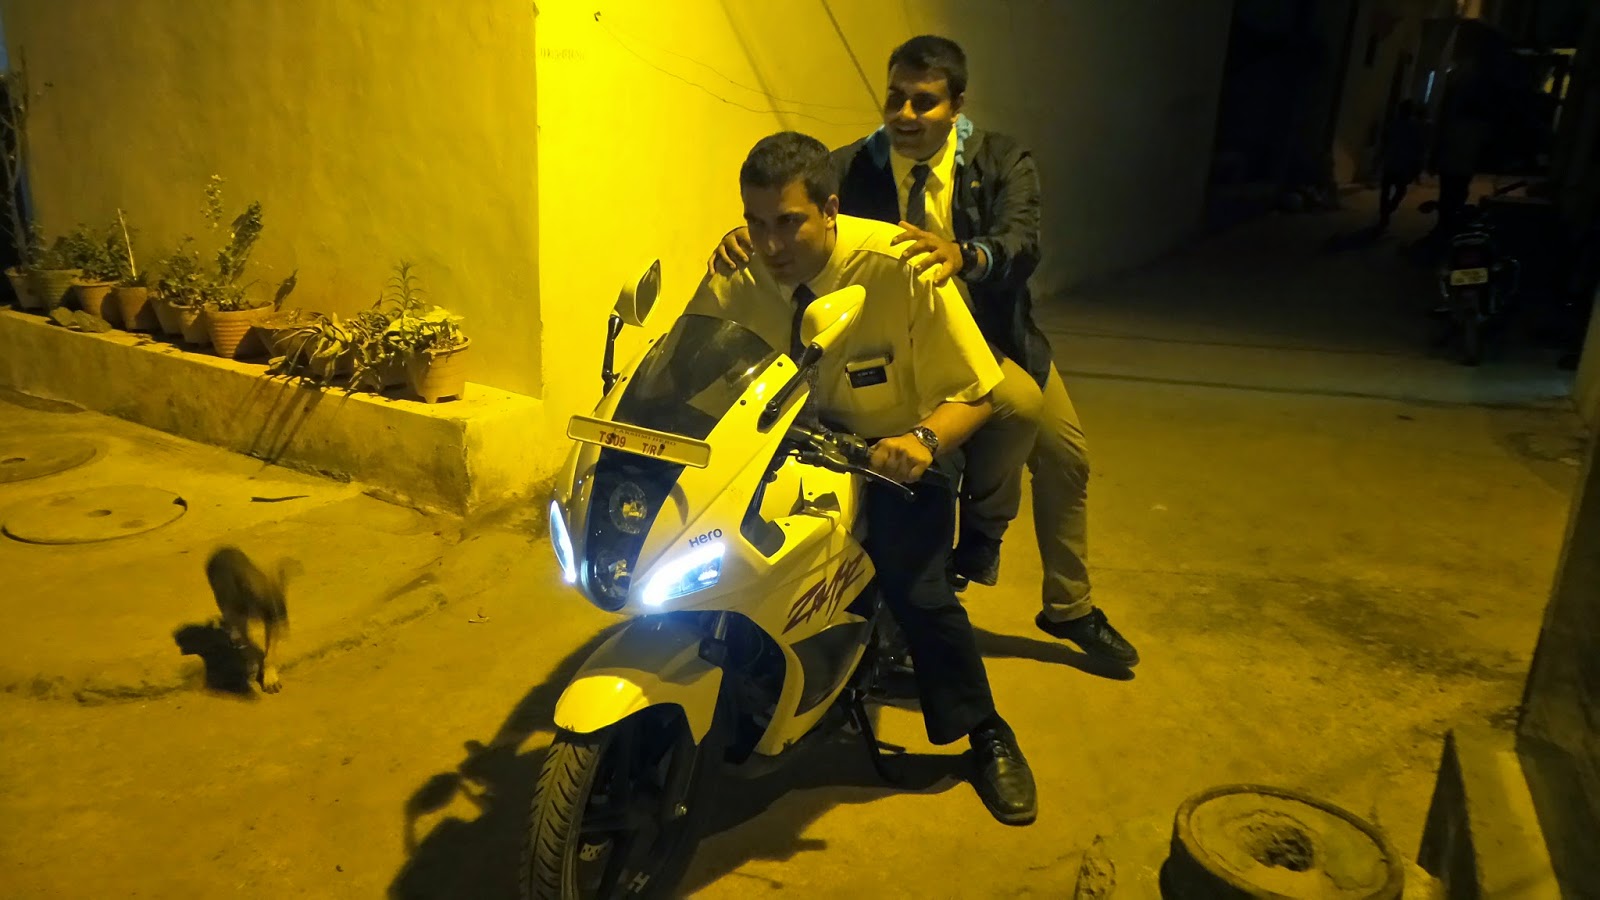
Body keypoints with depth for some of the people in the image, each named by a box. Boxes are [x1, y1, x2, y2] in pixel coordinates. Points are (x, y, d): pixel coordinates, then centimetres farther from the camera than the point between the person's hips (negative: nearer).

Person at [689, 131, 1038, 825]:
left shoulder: (900, 269, -23)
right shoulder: (734, 272, -13)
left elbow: (971, 392, -18)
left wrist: (923, 440, -38)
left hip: (889, 445, -3)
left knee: (917, 590, -20)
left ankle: (986, 734, 9)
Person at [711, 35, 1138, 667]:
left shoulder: (1002, 161, -13)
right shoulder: (850, 168, -12)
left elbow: (1022, 244, -31)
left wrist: (963, 255, -53)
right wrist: (742, 239, -49)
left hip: (994, 329, 4)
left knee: (1065, 462, 11)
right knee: (1018, 402, -31)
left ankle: (1069, 610, 34)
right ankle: (982, 522, 0)